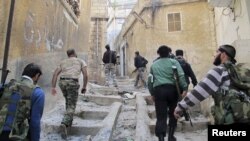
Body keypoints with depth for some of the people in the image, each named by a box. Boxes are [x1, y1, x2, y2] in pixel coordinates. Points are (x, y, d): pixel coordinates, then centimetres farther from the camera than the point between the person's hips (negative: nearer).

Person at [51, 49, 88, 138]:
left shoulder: (63, 62, 24)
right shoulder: (81, 61, 17)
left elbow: (55, 74, 10)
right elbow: (85, 75, 2)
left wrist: (53, 87, 6)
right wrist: (84, 87, 10)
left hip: (62, 82, 4)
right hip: (72, 83, -4)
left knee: (68, 101, 28)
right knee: (71, 107, -1)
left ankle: (69, 121, 33)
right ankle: (64, 123, -25)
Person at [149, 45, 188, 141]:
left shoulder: (154, 65, 17)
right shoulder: (173, 62, 7)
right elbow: (181, 75, -8)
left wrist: (152, 93, 25)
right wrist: (184, 88, -10)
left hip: (158, 90, 1)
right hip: (172, 89, -1)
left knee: (161, 117, 1)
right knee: (173, 114, 17)